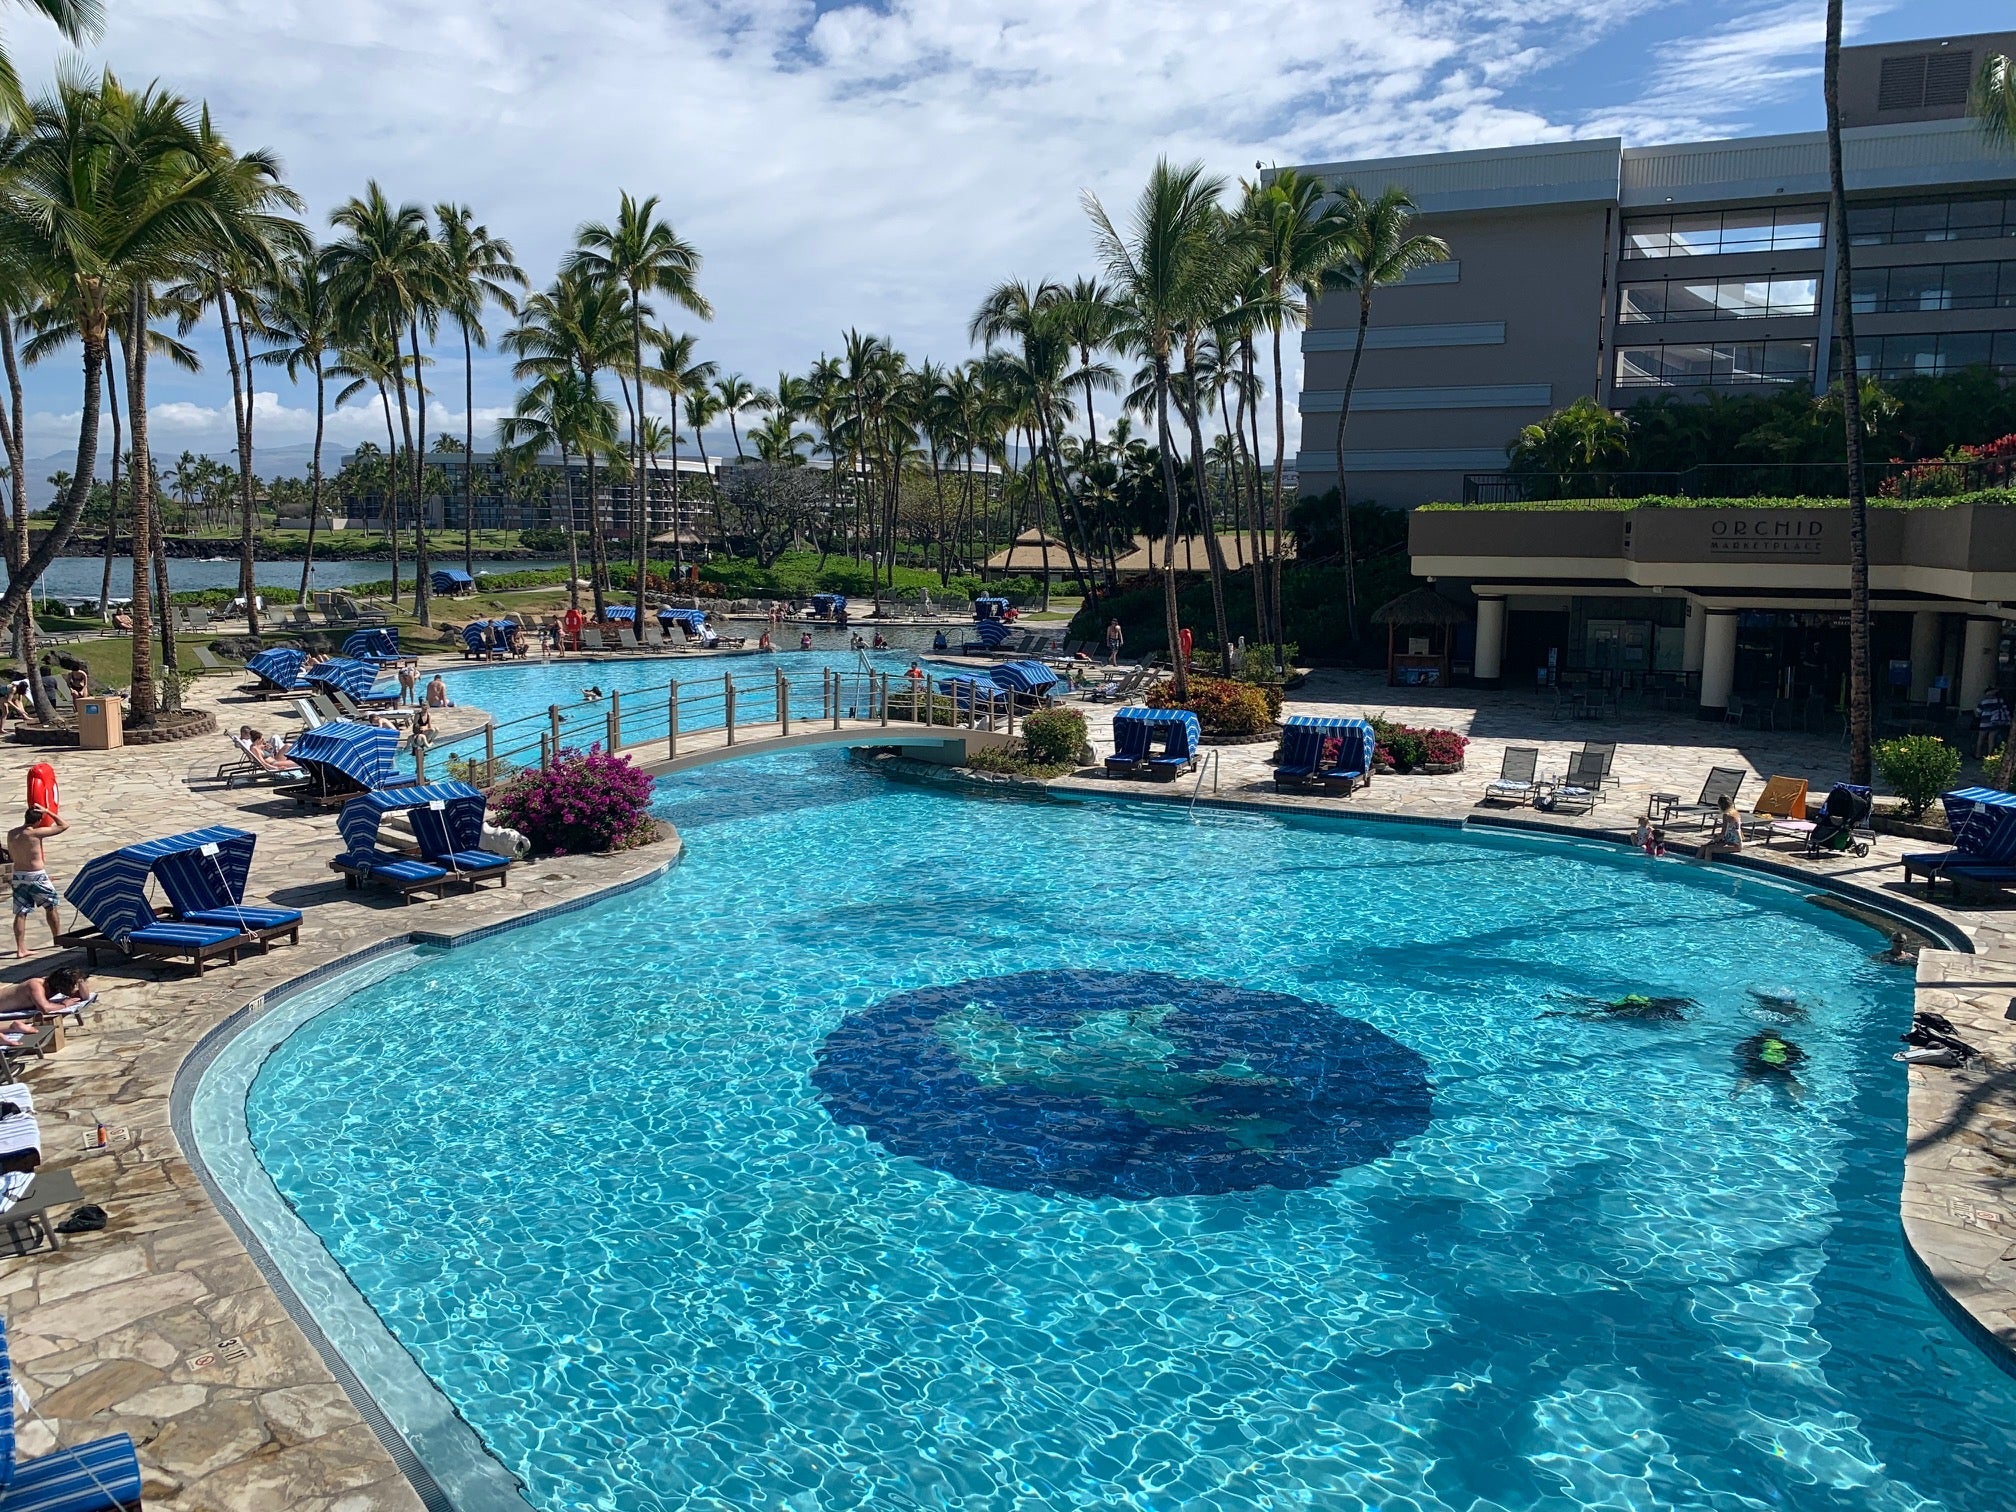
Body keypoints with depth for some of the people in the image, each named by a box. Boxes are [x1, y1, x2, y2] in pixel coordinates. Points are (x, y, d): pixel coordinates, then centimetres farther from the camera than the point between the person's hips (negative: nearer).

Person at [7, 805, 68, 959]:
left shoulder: (11, 834, 3)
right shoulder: (36, 833, -15)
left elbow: (12, 857, 15)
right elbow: (64, 825, -11)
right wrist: (48, 812, -4)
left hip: (18, 875, 5)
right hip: (36, 876, -5)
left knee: (20, 912, 6)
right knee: (51, 906, 16)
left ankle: (20, 949, 1)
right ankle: (58, 939, 28)